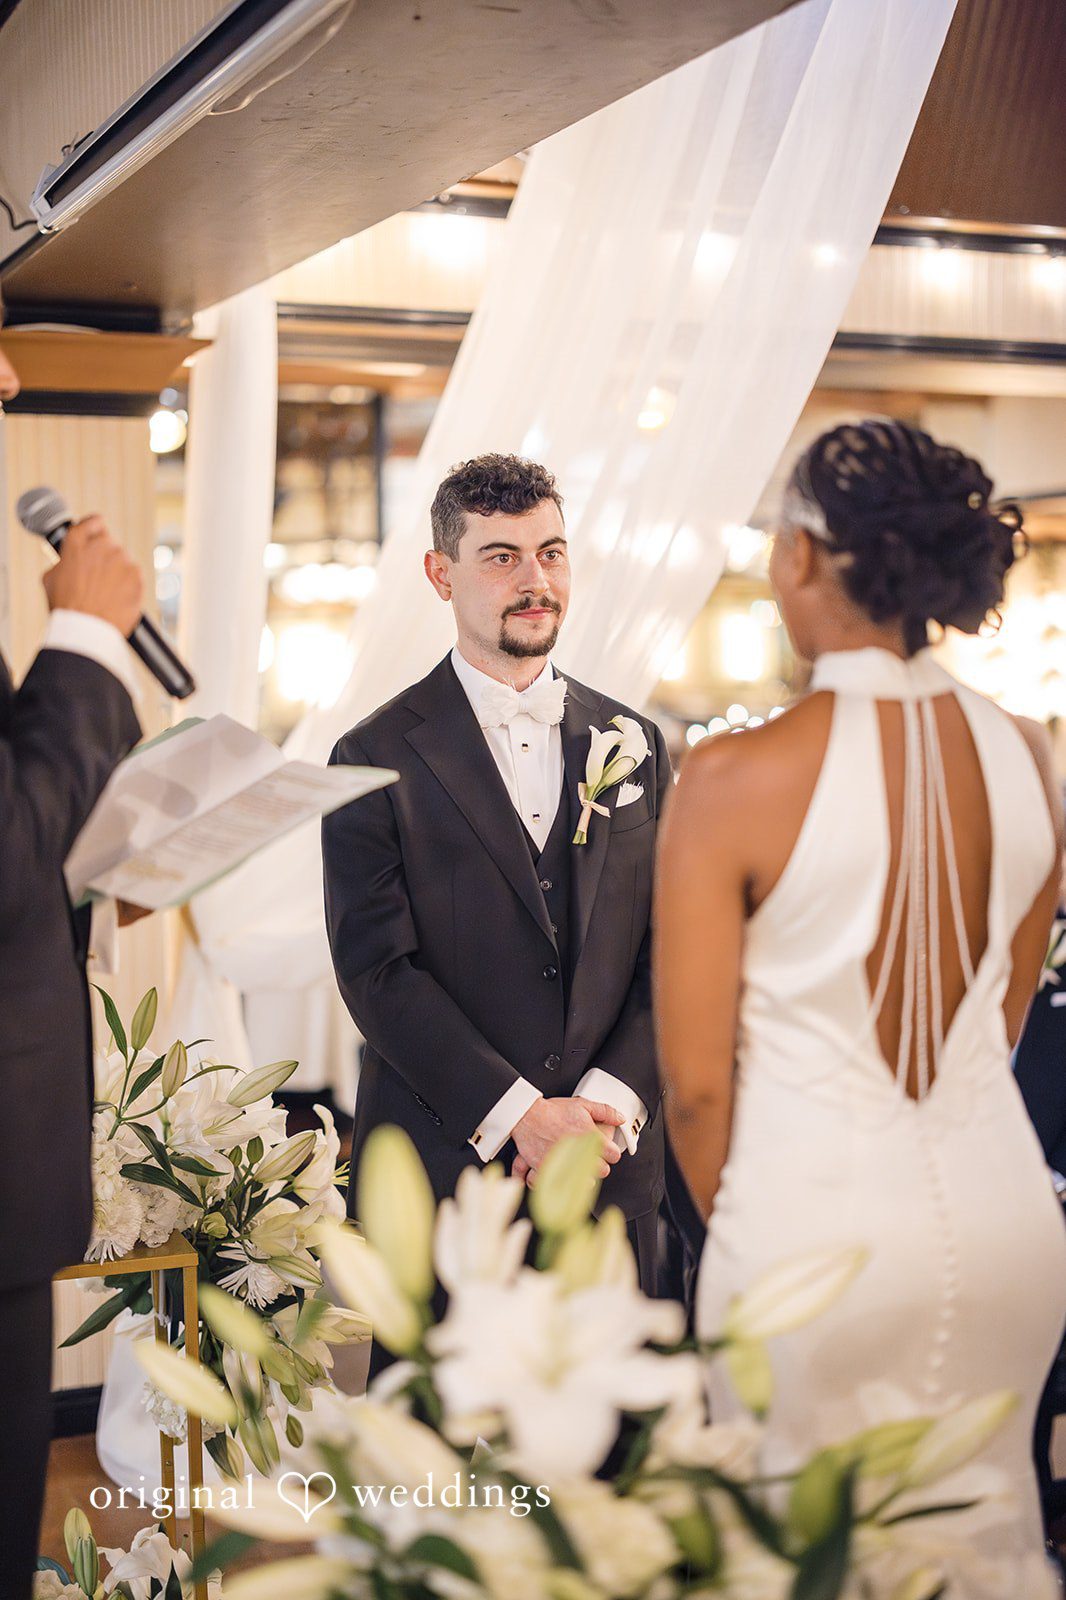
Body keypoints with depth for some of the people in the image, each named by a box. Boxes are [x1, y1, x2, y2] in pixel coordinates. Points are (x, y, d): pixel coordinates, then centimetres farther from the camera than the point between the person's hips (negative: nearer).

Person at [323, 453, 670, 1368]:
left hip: (613, 1160, 3)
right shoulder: (380, 758, -3)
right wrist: (518, 1113, -15)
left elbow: (667, 948, 6)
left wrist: (609, 1102, -8)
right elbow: (378, 969, -9)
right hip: (442, 1164, -3)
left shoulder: (633, 744, 10)